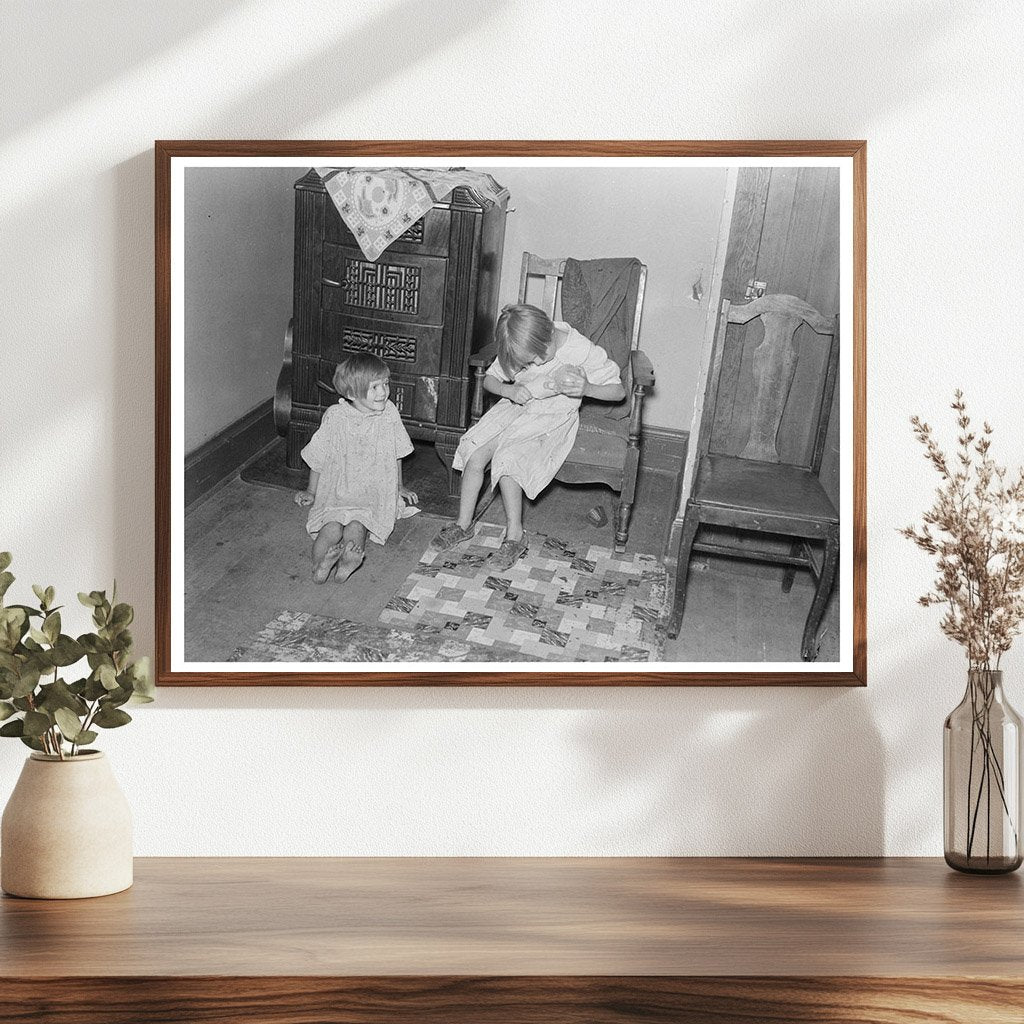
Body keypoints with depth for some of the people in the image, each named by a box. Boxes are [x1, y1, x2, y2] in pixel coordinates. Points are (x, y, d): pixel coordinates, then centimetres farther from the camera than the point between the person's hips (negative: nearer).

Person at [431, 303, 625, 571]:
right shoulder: (519, 352, -11)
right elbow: (489, 379, 3)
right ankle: (463, 524, 3)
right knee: (474, 454, -15)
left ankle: (515, 536, -13)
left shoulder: (582, 351, -22)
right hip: (517, 407, 5)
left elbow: (618, 391, -13)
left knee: (507, 459, -26)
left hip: (555, 419, -4)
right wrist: (509, 390, -20)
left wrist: (586, 388, -33)